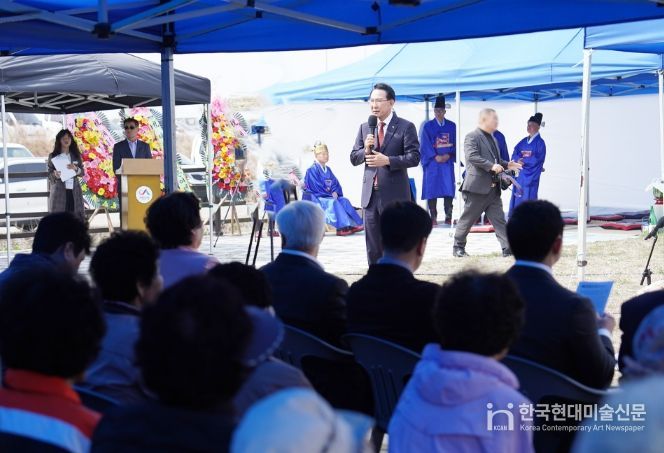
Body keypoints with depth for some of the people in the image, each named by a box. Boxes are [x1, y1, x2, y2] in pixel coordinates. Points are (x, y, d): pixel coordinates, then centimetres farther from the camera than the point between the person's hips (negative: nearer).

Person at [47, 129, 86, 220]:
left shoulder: (76, 155, 12)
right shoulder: (53, 156, 3)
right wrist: (55, 175, -21)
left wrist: (75, 168, -11)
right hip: (59, 191, -3)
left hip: (74, 192, 3)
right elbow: (49, 174, 1)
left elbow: (82, 173, 9)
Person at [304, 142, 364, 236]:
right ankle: (341, 227, -41)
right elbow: (316, 187, -14)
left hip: (329, 196, 7)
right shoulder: (312, 170, -7)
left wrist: (335, 192, -6)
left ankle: (353, 225, -28)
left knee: (344, 201, -16)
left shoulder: (328, 169, 17)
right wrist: (329, 193, -14)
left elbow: (336, 184, 15)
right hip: (317, 197, -7)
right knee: (333, 202, -32)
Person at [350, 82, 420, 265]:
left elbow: (414, 157, -10)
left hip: (394, 195, -5)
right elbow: (354, 158, 12)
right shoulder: (365, 128, 12)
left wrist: (388, 160, -21)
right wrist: (366, 150, -9)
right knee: (373, 248, 9)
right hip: (371, 194, 5)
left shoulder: (405, 127, -3)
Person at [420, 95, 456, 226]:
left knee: (449, 189, -4)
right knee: (432, 189, -4)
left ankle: (448, 216, -1)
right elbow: (425, 144, -1)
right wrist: (435, 156, -12)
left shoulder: (452, 126, 10)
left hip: (447, 161, 1)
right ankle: (433, 217, -1)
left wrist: (448, 155, -10)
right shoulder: (427, 126, 6)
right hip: (432, 161, -1)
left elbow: (455, 143, 7)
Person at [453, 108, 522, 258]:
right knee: (468, 219, 3)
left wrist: (506, 165, 10)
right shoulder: (472, 137, -9)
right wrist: (491, 166, -26)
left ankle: (508, 248, -1)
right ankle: (458, 247, 15)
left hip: (493, 188, 8)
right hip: (477, 187, -8)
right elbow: (471, 156, -23)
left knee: (499, 219, 2)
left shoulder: (492, 139, 19)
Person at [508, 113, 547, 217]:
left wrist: (523, 161, -8)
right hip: (520, 176, 6)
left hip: (531, 176, -6)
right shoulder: (523, 142, 14)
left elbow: (537, 159, -14)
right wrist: (519, 159, -14)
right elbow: (514, 155, 7)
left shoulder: (540, 142, -5)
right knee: (516, 200, 6)